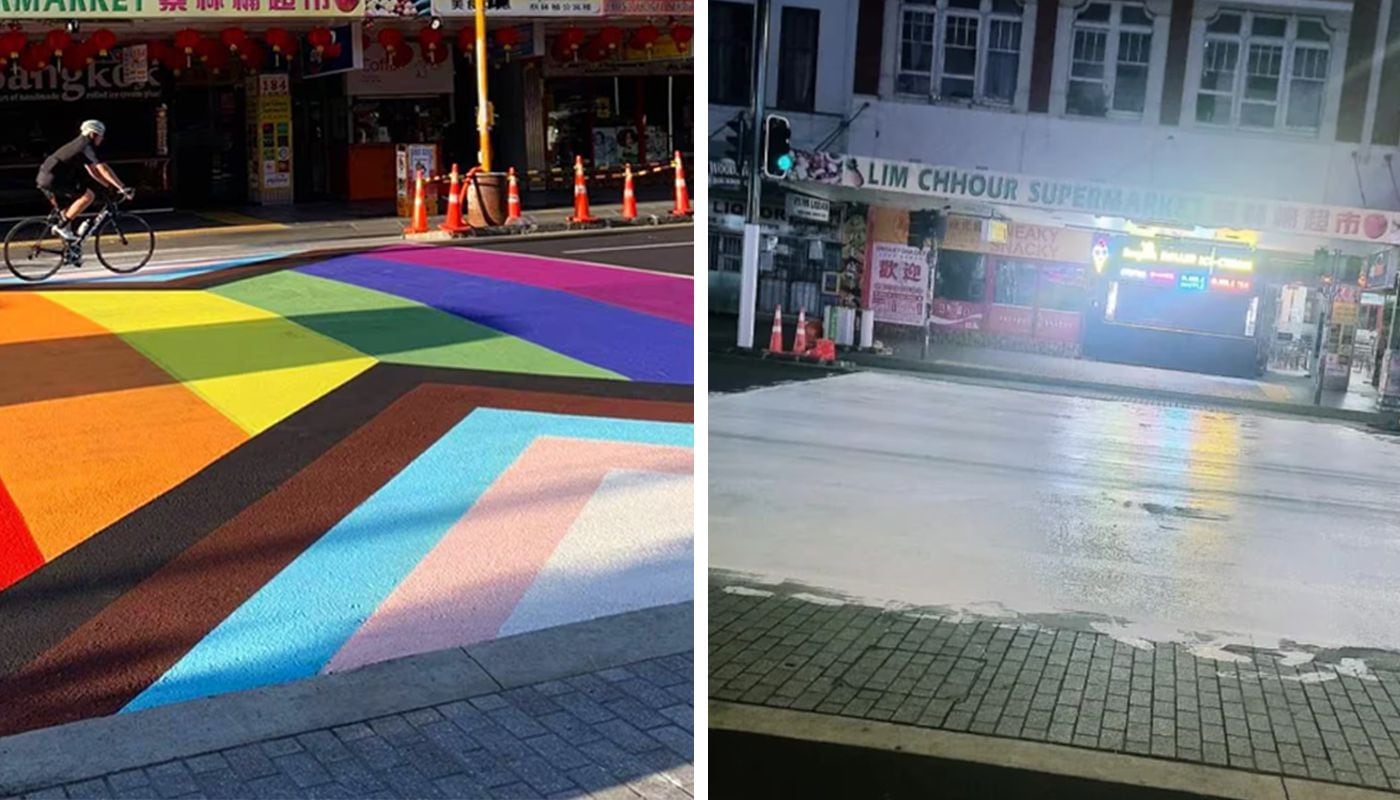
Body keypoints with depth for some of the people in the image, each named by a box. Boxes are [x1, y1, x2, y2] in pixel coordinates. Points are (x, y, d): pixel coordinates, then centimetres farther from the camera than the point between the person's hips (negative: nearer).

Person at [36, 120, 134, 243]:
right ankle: (62, 227, -10)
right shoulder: (85, 147, -10)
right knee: (89, 195, -15)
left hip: (46, 179, 10)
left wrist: (110, 186, 20)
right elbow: (102, 169, -16)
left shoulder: (80, 145, 20)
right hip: (52, 180, -10)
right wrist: (122, 187, -17)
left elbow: (92, 171, 24)